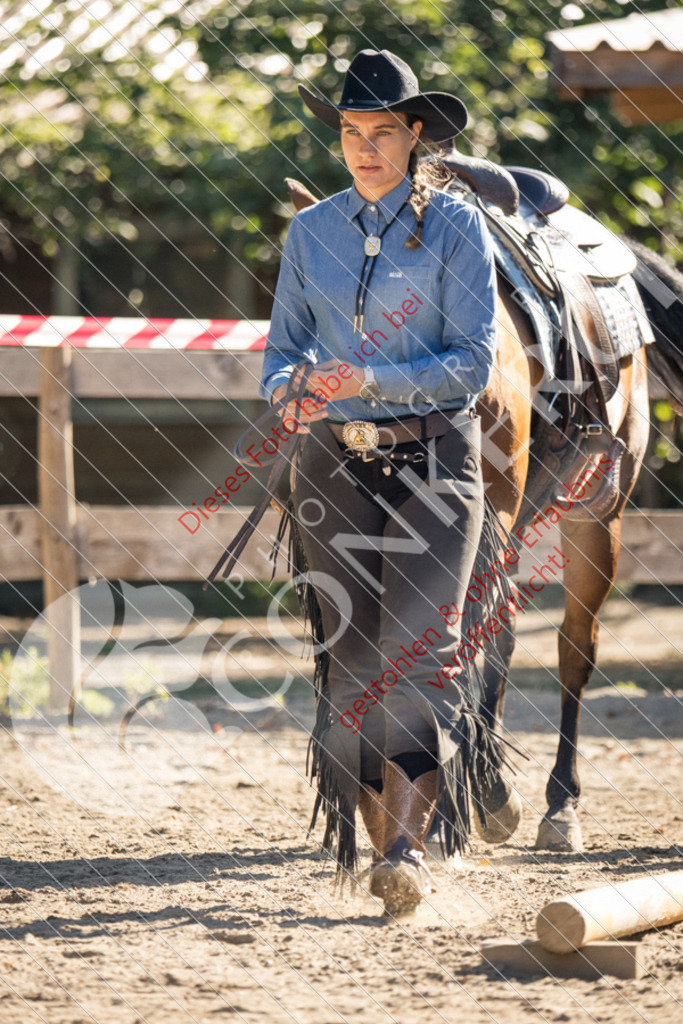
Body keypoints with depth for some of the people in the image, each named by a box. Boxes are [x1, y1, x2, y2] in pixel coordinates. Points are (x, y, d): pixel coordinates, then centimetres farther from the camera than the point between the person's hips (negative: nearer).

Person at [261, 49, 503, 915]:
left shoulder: (457, 227, -4)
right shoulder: (312, 232, 7)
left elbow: (474, 361, -9)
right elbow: (282, 349, 11)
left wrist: (372, 380, -22)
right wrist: (291, 391, -12)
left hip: (433, 459, -4)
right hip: (335, 463, 4)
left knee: (418, 646, -15)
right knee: (351, 659, 5)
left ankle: (405, 844, -21)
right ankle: (376, 834, 15)